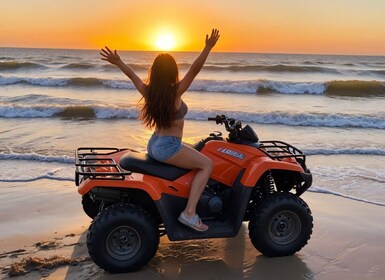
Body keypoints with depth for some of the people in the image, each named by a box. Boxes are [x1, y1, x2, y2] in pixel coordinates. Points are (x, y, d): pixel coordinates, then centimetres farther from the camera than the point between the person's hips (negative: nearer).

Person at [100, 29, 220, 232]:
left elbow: (131, 74, 13)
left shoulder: (148, 92, -1)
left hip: (153, 144, 9)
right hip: (169, 148, -9)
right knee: (207, 165, -6)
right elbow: (194, 70, -26)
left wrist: (118, 62, 27)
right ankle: (189, 212, -16)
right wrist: (208, 47, -31)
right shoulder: (175, 92, -19)